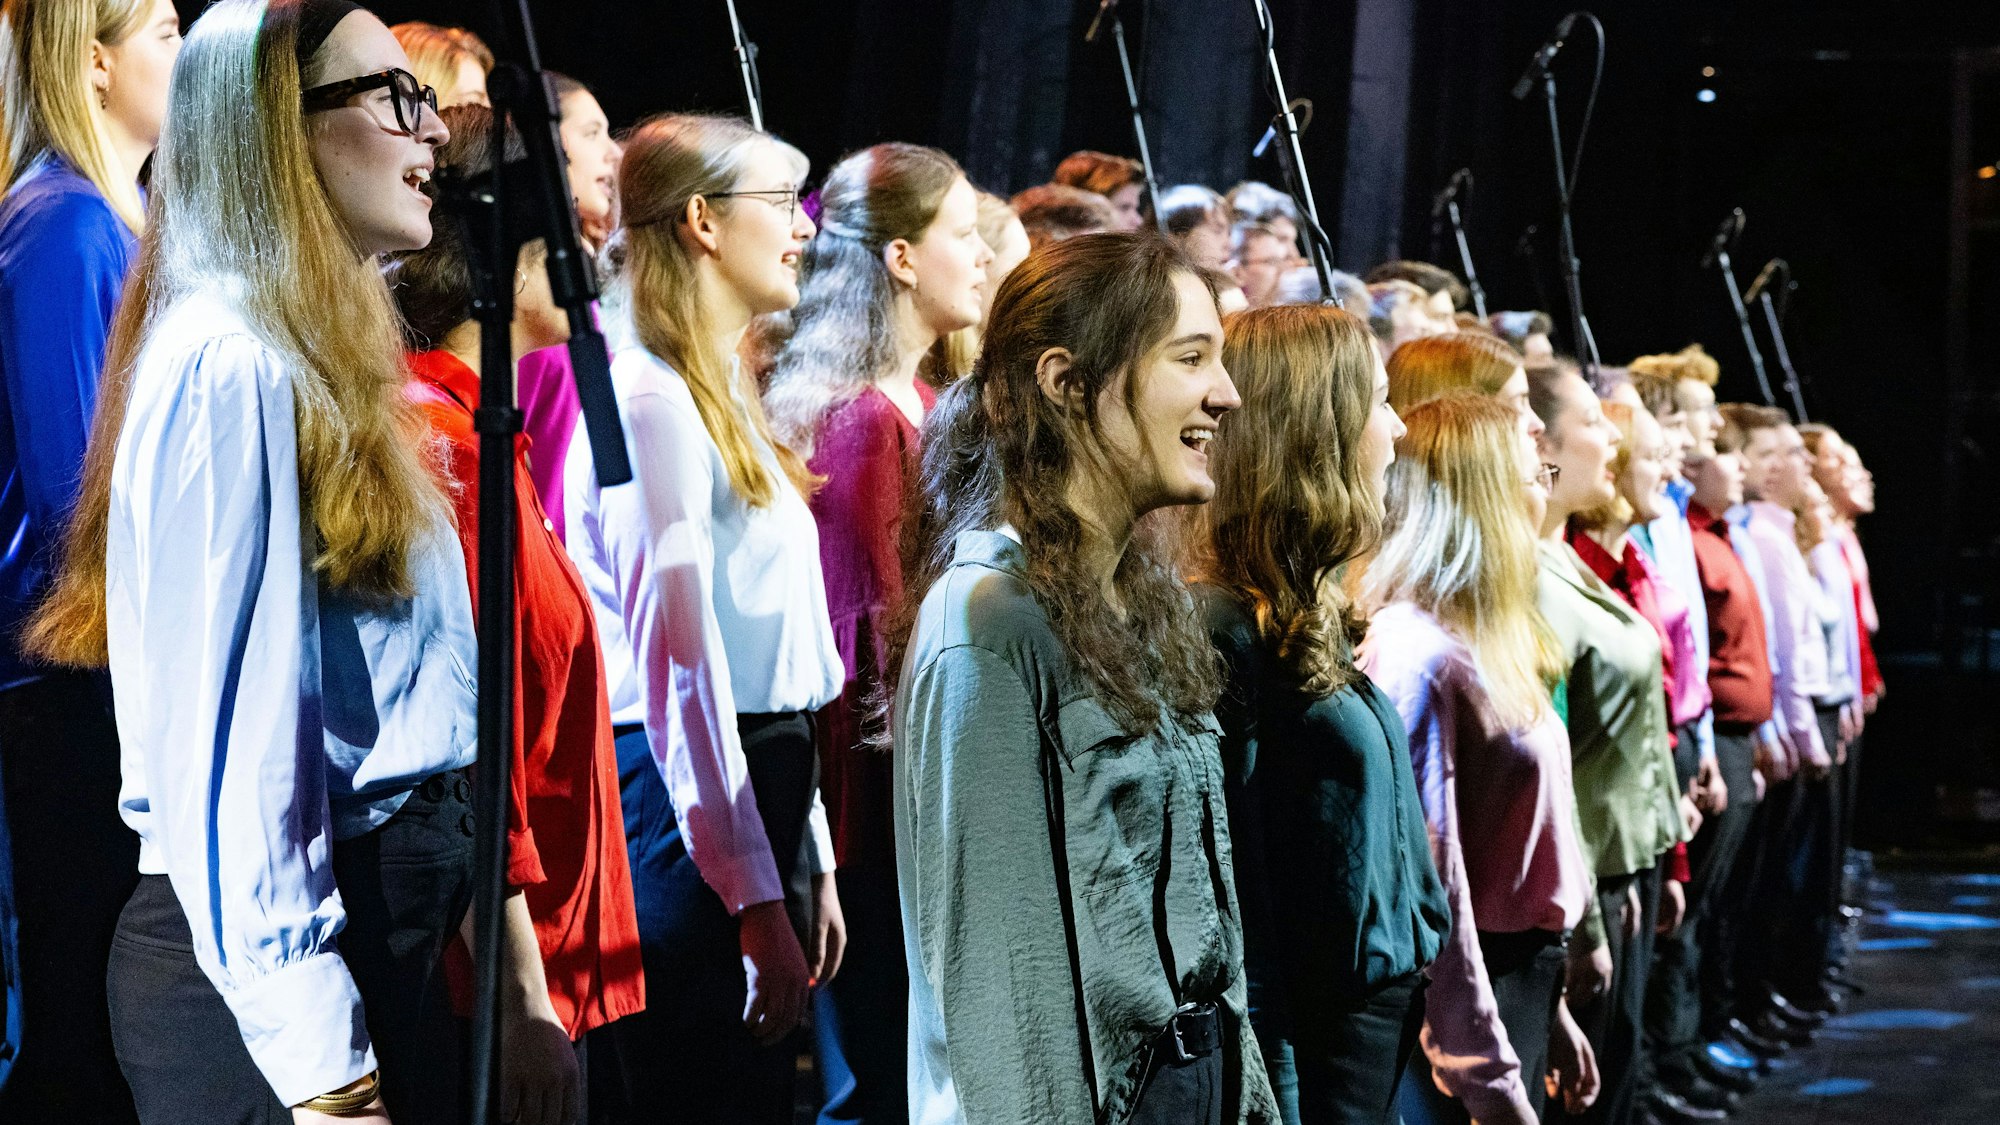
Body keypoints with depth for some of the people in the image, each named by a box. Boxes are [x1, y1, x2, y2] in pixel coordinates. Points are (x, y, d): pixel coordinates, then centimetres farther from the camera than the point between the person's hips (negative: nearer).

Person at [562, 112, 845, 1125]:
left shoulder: (725, 396, 18)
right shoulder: (651, 398, -12)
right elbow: (679, 663, -18)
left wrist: (813, 862, 19)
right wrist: (759, 901, -20)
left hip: (761, 789, 10)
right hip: (688, 811, -10)